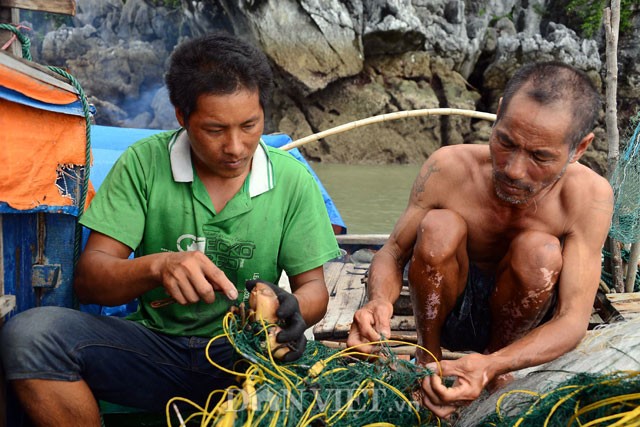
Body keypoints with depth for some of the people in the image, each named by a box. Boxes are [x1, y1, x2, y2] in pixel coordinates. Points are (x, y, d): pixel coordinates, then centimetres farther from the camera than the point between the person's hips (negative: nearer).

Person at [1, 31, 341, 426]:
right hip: (157, 345, 1)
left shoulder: (292, 181, -2)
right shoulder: (143, 163, -4)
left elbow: (313, 287, 2)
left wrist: (291, 310, -23)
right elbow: (88, 280, -8)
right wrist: (157, 266, -31)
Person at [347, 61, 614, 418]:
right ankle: (428, 357, -6)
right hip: (445, 309, 1)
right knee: (439, 227, -30)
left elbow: (573, 320, -28)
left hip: (518, 321, 0)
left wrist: (493, 366, -46)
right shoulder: (448, 168, -23)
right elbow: (393, 254, -12)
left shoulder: (589, 196, -26)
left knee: (540, 251, -31)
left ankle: (496, 352, -3)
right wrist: (380, 301, -37)